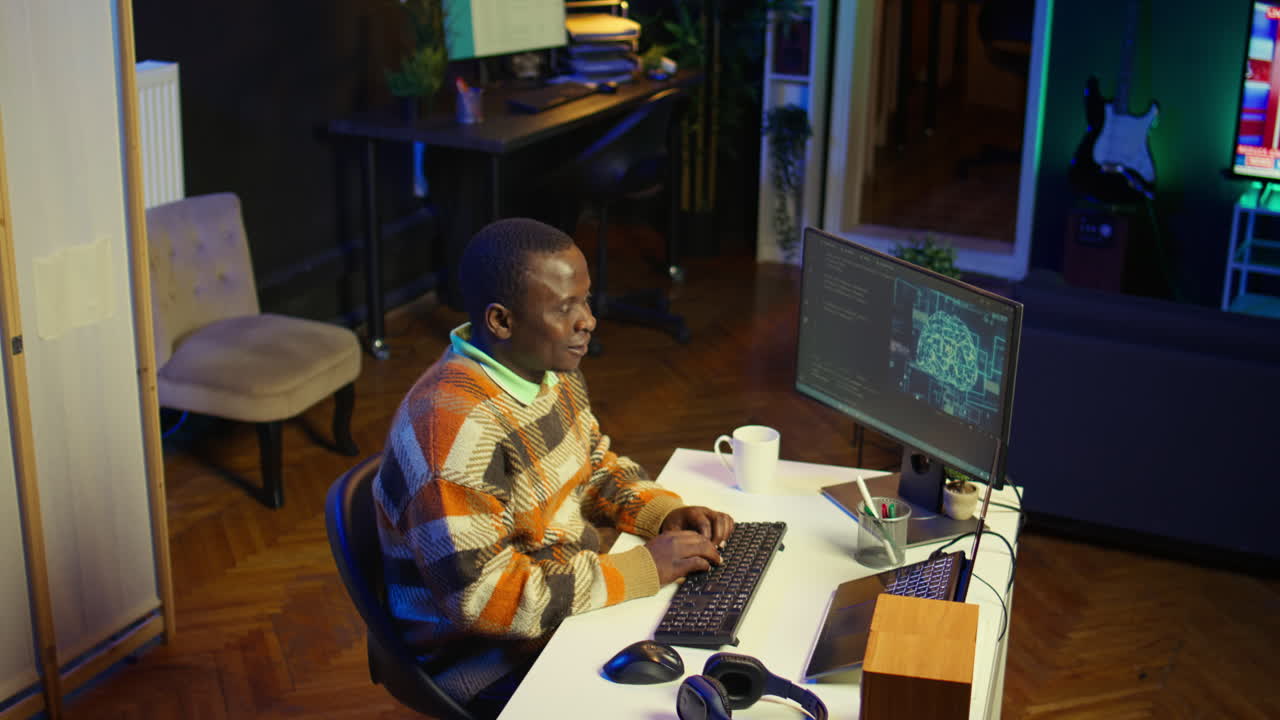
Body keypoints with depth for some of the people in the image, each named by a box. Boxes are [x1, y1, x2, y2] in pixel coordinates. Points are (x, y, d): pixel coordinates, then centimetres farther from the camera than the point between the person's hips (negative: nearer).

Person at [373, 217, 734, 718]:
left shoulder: (550, 369, -1)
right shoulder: (455, 425, -28)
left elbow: (598, 465, 15)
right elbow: (484, 598, -29)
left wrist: (665, 513, -4)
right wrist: (642, 569, -24)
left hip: (575, 598, 8)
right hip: (495, 662, -8)